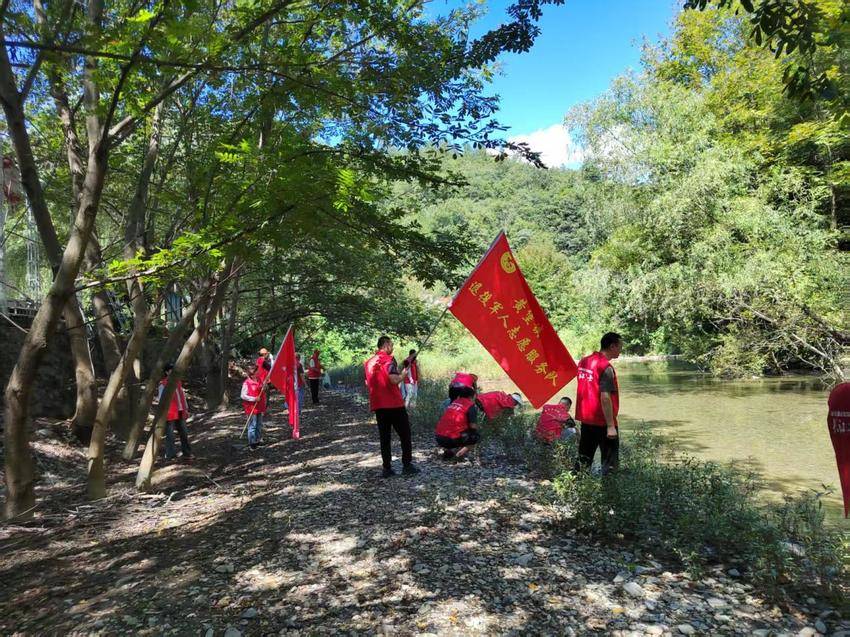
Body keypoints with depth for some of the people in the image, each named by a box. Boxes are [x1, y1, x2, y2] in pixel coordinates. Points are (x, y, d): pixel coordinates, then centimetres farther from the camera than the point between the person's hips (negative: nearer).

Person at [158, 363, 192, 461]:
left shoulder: (178, 382, 14)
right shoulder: (163, 384, -6)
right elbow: (161, 398, -6)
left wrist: (186, 408, 18)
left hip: (180, 413, 7)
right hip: (170, 413, -7)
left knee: (184, 433, 12)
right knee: (170, 434, -1)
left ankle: (186, 453, 22)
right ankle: (170, 454, 8)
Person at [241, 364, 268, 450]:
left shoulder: (259, 380, 5)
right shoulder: (246, 383, -15)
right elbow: (243, 396, -15)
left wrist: (264, 389, -4)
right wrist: (254, 399, -22)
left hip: (260, 407, 7)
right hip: (251, 407, -7)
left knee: (259, 424, 16)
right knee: (252, 425, -1)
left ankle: (258, 439, 29)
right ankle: (252, 442, 9)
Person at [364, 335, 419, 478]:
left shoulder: (368, 362, 12)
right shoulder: (388, 358, -9)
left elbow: (367, 383, 19)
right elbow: (394, 379, -21)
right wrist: (403, 375, -2)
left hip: (377, 405, 6)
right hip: (394, 403, -6)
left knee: (385, 437, 10)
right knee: (405, 435, 5)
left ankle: (387, 468, 9)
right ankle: (407, 466, 6)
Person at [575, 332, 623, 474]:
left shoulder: (583, 361, 7)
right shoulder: (606, 367, -17)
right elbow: (605, 397, -22)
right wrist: (611, 426, -20)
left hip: (585, 418, 8)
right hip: (603, 421, -7)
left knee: (584, 459, 16)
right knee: (610, 462, 4)